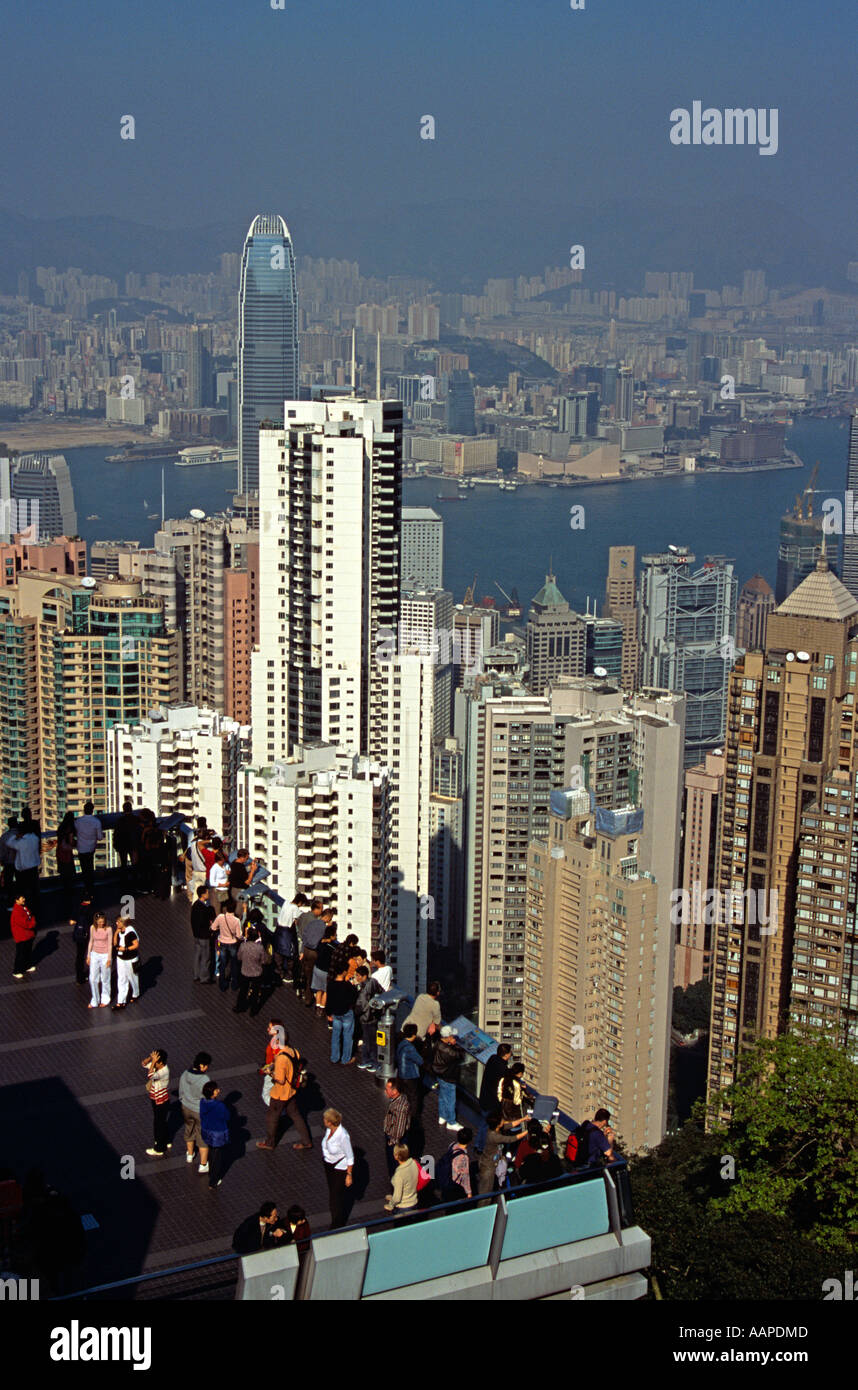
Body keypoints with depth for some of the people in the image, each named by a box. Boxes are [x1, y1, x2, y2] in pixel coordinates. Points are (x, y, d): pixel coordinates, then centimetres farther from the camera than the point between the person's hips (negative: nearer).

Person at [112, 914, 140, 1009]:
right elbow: (115, 943, 5)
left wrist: (125, 949, -24)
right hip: (120, 958, 6)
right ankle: (121, 1002, 7)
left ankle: (135, 995, 39)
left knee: (132, 978, 14)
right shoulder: (119, 931, 0)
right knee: (121, 980, 5)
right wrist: (116, 933, -8)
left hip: (130, 960, -6)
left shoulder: (130, 932, -21)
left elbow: (136, 945, -18)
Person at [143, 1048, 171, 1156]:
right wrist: (150, 1057, -20)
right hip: (156, 1100, 9)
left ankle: (159, 1150, 22)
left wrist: (153, 1061, -42)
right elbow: (143, 1063, -1)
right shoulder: (157, 1065, -7)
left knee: (159, 1124, 7)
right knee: (163, 1122, 25)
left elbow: (150, 1076, -48)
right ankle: (166, 1142, 44)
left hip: (161, 1102, -9)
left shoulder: (164, 1071, -33)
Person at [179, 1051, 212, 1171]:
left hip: (186, 1109, 6)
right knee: (203, 1137, 13)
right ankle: (203, 1165, 26)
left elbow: (181, 1094, 1)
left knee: (189, 1131, 29)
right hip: (201, 1112, -6)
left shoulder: (184, 1075, -13)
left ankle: (189, 1155, 51)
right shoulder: (204, 1080, -31)